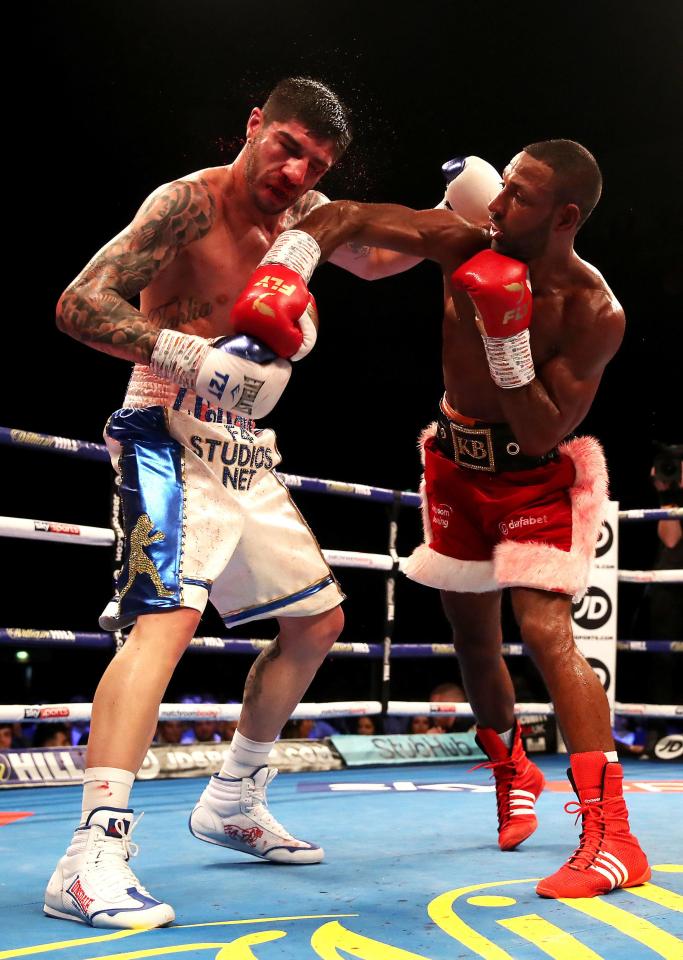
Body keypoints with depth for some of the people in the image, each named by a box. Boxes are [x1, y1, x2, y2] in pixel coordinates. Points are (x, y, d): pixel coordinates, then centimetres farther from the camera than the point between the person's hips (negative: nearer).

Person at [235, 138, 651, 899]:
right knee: (474, 641, 15)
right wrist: (284, 276, -30)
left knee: (546, 632, -23)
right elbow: (347, 218, -13)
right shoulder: (466, 248, -14)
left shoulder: (593, 313, -24)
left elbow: (543, 432, -26)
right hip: (459, 470, 5)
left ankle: (611, 837, -19)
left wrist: (508, 337, -37)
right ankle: (513, 772, 43)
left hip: (540, 479, -5)